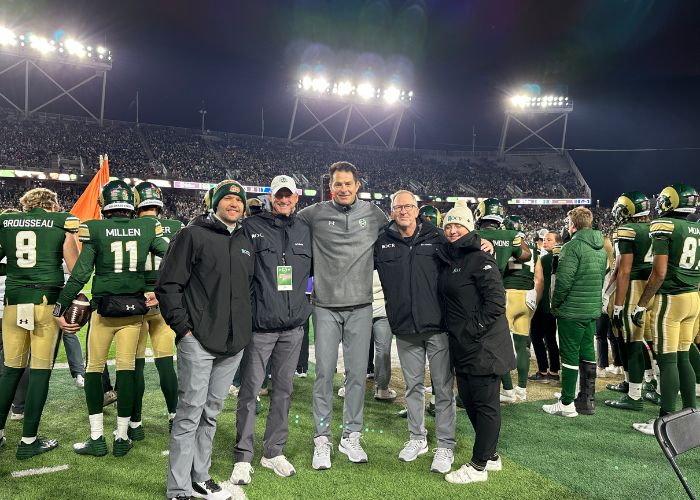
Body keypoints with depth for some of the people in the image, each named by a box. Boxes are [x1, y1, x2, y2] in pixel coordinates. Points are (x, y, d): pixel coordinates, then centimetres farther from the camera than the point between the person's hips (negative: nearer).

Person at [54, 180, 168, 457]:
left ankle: (96, 438, 15)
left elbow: (80, 274, -8)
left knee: (94, 368, 12)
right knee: (126, 369, 8)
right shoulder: (147, 228, -2)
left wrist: (60, 308, 0)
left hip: (103, 307, -2)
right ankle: (122, 438, 16)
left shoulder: (95, 229, -7)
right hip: (134, 307, 2)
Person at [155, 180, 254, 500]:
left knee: (211, 412, 15)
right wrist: (182, 327, -11)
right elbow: (167, 285, -8)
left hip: (233, 343, 6)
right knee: (190, 413, -2)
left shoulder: (245, 244, 16)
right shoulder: (192, 235, -4)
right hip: (198, 341, -6)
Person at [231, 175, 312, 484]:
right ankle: (243, 458, 14)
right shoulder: (252, 227, -1)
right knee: (250, 390, 0)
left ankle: (274, 452, 26)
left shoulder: (304, 231, 12)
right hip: (260, 323, -4)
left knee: (284, 388, 12)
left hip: (293, 325, 4)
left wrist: (303, 297, 12)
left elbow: (311, 269, 23)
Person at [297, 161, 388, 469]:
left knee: (357, 372, 7)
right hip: (325, 305, -1)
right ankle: (322, 439, 16)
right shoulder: (315, 214, 1)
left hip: (360, 305, 2)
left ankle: (351, 435, 23)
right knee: (324, 372, 2)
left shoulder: (373, 213, 7)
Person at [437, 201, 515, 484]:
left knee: (485, 404, 3)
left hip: (484, 345, -9)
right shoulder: (447, 260, 13)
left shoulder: (480, 260, -12)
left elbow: (496, 301, -18)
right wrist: (458, 335, 14)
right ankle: (490, 456, 33)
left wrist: (474, 330, -17)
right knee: (469, 400, 17)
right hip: (461, 346, 9)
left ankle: (478, 466, 14)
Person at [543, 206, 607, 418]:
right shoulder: (601, 249, 12)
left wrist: (555, 306, -7)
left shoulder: (572, 246, -15)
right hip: (593, 311, 8)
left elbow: (563, 281, -19)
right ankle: (588, 400, 22)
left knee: (570, 356, -2)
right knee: (587, 354, 14)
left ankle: (567, 404, 5)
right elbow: (601, 279, 17)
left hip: (572, 312, -8)